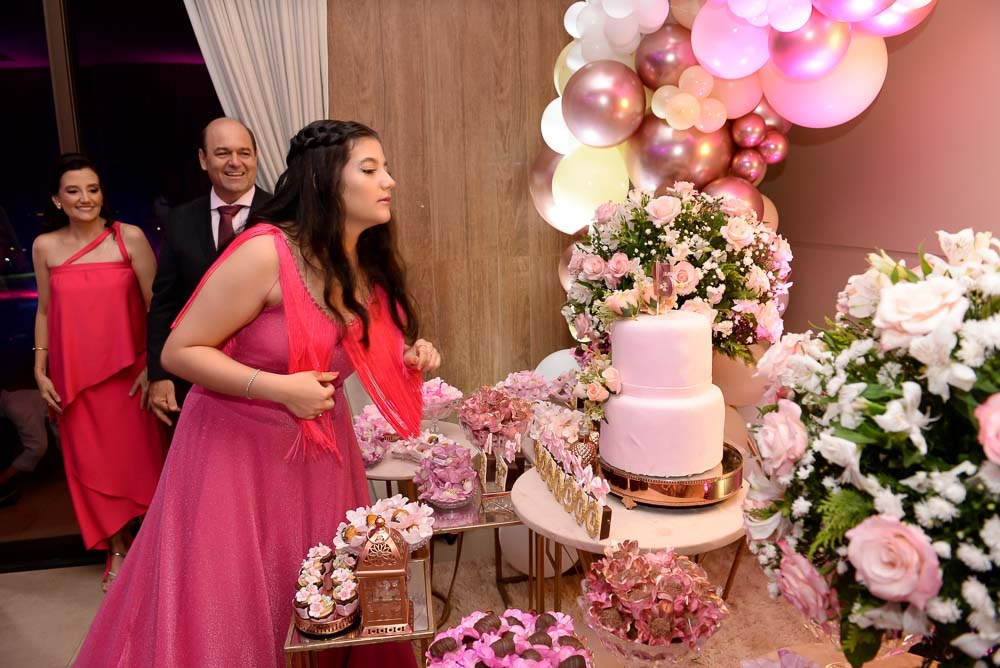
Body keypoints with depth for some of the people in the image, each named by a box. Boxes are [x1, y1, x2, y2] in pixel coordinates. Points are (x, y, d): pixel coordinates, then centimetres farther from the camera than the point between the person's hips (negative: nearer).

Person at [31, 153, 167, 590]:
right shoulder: (45, 247, 2)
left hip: (128, 369, -2)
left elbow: (156, 304, -7)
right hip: (75, 375, 3)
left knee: (139, 455, 7)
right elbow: (44, 311, 10)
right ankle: (117, 549, 26)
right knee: (92, 462, 10)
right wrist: (40, 371, 5)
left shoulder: (130, 237, -8)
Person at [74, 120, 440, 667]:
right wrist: (280, 389, -27)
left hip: (322, 446, 6)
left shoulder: (371, 263, -1)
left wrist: (408, 358, -6)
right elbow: (179, 352, -18)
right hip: (239, 446, -5)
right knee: (224, 610, 8)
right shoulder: (265, 253, -23)